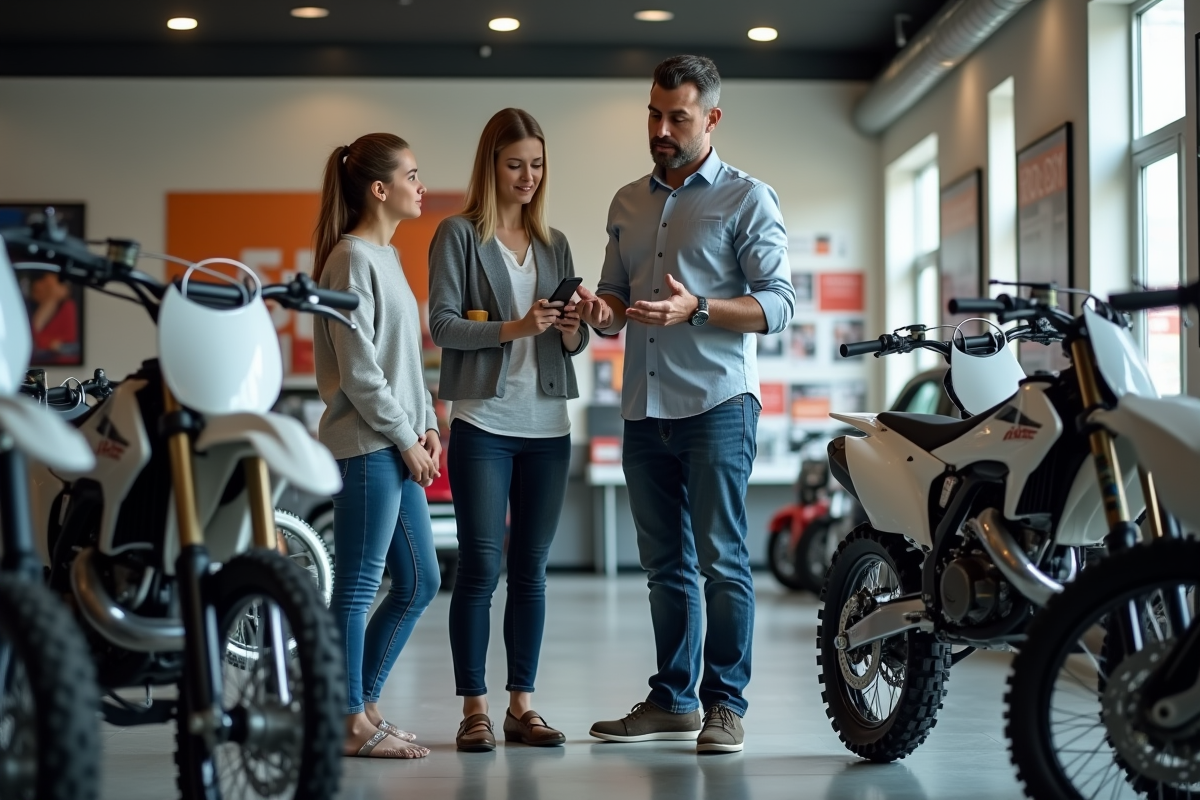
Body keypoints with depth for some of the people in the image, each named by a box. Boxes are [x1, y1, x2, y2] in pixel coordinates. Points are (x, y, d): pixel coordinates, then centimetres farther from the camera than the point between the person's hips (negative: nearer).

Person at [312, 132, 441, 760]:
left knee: (420, 582, 13)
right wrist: (405, 438, -12)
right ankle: (353, 725, 6)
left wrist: (427, 425, 9)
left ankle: (363, 707, 23)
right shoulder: (353, 259, -12)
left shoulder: (386, 257, 17)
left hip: (397, 447, 10)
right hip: (366, 447, -10)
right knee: (358, 586, -2)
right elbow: (359, 371, -16)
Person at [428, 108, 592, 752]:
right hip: (483, 422, -4)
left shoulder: (554, 244, 16)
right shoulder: (459, 235, 2)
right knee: (480, 568, -4)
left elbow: (573, 344, 14)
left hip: (547, 426, 4)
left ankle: (522, 704, 12)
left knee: (531, 569, 7)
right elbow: (442, 325, -7)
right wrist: (513, 328, -19)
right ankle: (473, 709, 2)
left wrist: (571, 328, -8)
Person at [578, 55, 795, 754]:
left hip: (717, 406, -6)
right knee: (666, 564, 10)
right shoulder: (628, 204, 18)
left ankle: (725, 703, 0)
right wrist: (603, 312, -2)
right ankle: (673, 700, 17)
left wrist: (696, 309, -21)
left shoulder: (748, 198, 0)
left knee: (722, 559, -6)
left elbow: (778, 303, -6)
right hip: (645, 408, 6)